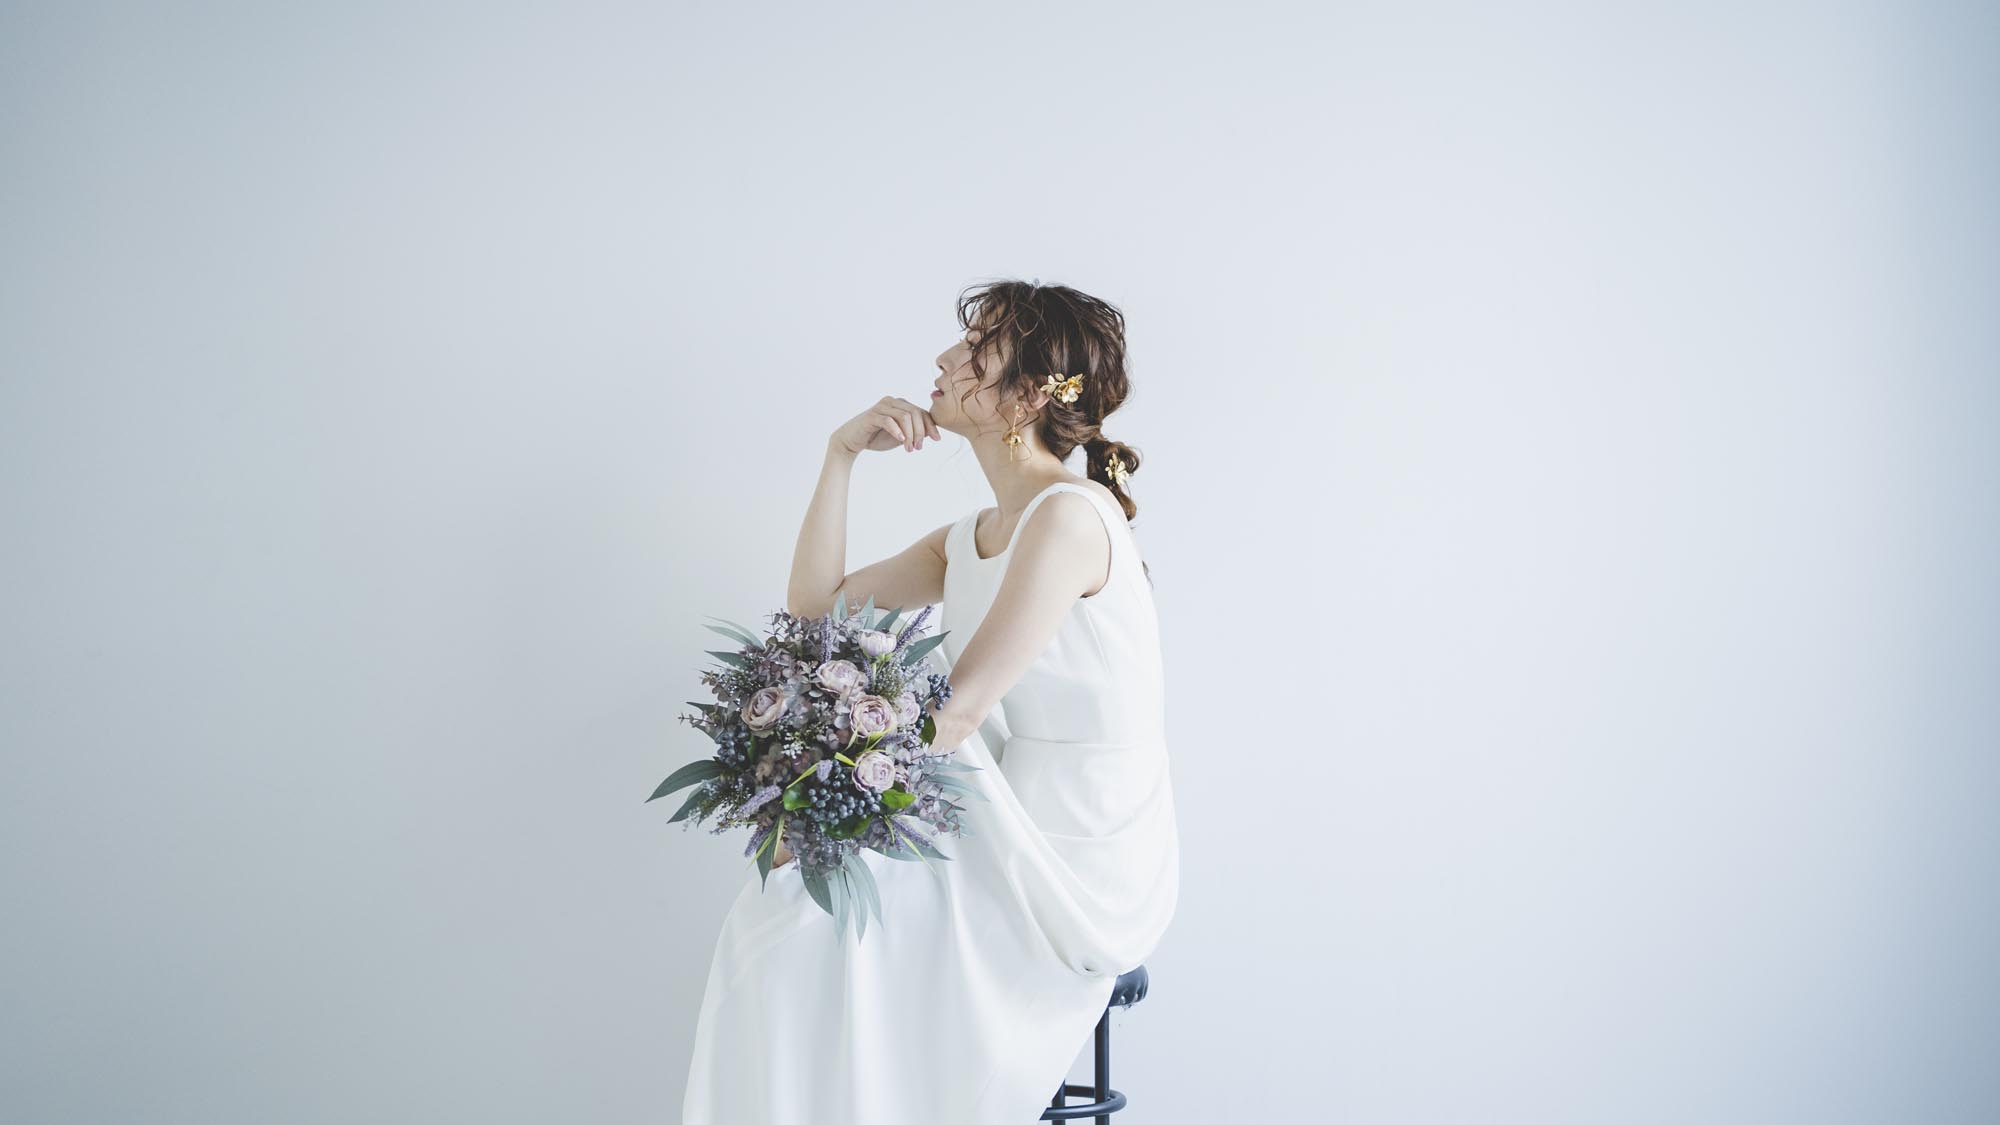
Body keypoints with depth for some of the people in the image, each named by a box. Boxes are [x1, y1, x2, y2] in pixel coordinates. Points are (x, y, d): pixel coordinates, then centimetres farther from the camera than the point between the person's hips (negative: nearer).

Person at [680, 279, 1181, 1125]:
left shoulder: (1069, 515, -18)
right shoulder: (971, 538, 11)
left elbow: (959, 708, -21)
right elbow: (816, 605, 12)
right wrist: (841, 454, 5)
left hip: (1084, 867, -8)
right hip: (1015, 841, 8)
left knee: (816, 928, -14)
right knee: (774, 910, -1)